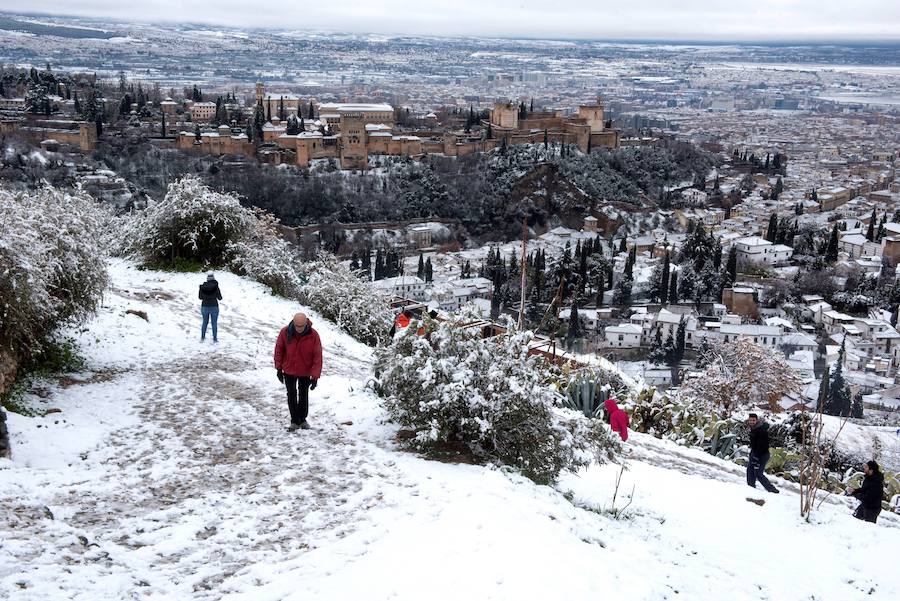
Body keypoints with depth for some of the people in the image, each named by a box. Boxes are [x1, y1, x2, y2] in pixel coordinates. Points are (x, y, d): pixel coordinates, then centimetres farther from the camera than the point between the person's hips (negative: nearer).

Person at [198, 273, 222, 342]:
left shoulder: (202, 286, -6)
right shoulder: (215, 287, -13)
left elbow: (200, 297, 4)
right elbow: (220, 298, -5)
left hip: (204, 307, 3)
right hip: (214, 307, -3)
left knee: (205, 322, 20)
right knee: (214, 323, 8)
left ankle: (202, 337, 24)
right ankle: (215, 339, 9)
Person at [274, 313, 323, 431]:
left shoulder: (313, 335, -21)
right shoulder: (285, 332, -17)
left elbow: (317, 356, -18)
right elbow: (279, 350, -4)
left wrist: (315, 376, -20)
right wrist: (279, 368, -1)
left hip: (305, 372, 0)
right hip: (289, 370, 1)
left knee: (304, 395, 13)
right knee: (291, 395, 4)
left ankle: (302, 420, 29)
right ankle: (294, 421, 16)